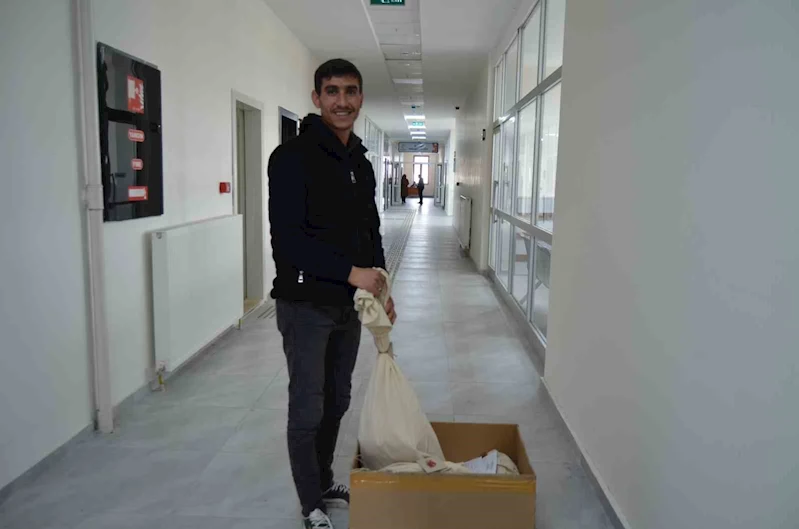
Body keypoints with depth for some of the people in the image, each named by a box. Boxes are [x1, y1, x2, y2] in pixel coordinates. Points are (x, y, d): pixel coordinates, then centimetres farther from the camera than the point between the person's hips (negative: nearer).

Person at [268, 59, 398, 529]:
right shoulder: (293, 157, -14)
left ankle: (325, 483, 38)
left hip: (349, 304, 7)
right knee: (308, 409, 4)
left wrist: (381, 289, 10)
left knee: (337, 401, 18)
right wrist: (351, 272, -24)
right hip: (307, 304, -7)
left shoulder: (361, 163, 11)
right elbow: (287, 237, -22)